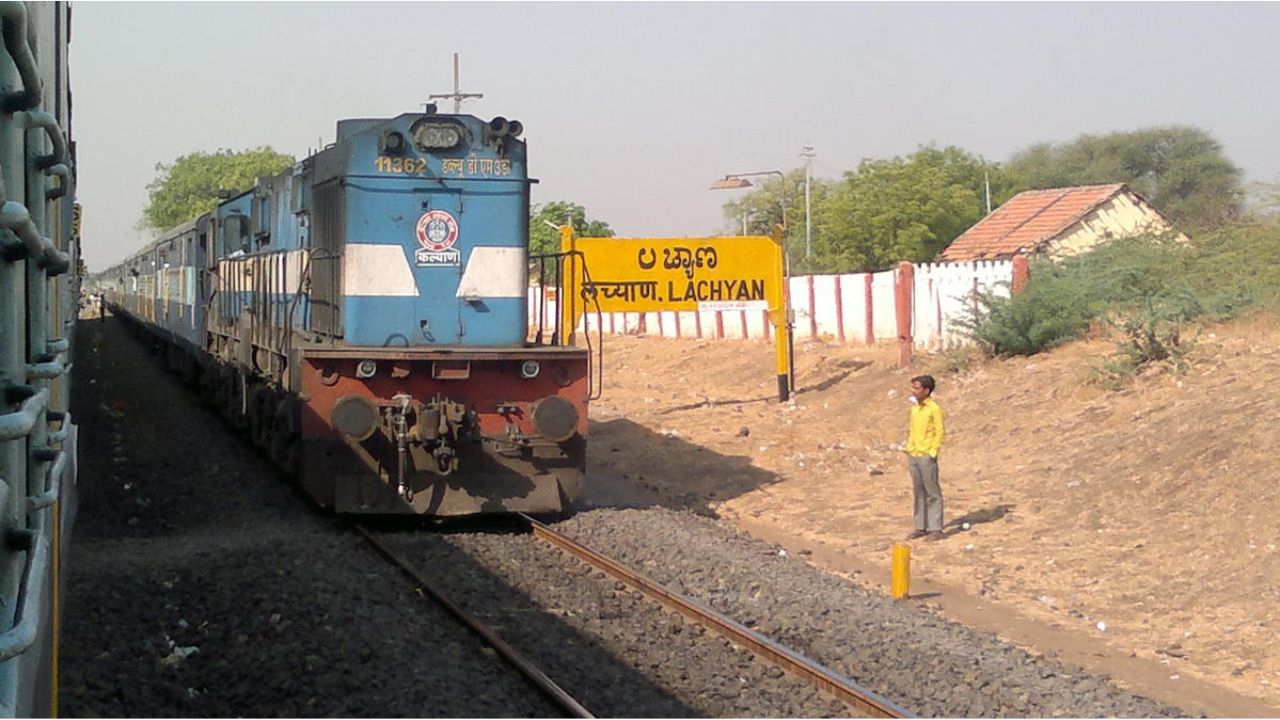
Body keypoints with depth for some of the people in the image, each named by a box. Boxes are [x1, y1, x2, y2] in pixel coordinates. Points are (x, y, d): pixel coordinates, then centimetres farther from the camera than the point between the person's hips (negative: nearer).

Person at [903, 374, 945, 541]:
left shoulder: (934, 409, -9)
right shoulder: (914, 408, 13)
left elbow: (939, 433, -9)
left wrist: (932, 453, -14)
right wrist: (908, 453, 14)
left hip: (927, 457, -7)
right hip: (913, 456, 7)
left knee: (933, 493, -2)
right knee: (919, 493, 11)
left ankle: (936, 528, 2)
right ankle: (921, 527, 16)